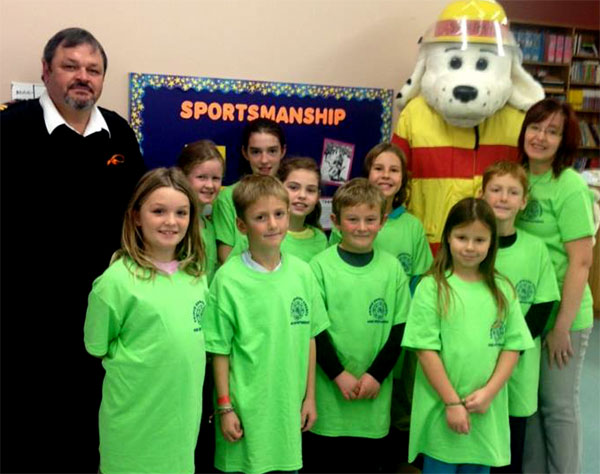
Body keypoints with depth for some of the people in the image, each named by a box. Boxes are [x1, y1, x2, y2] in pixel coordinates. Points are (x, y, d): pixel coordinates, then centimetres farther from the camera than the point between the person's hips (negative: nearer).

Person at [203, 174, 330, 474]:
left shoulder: (302, 272, 0)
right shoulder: (228, 279, -12)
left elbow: (309, 338, 7)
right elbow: (220, 350, -7)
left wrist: (310, 396, 8)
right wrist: (224, 407, -6)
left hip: (288, 409, 4)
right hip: (244, 411, -3)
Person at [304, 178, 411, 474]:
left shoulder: (392, 268, 2)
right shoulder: (320, 266, -5)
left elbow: (400, 328, 3)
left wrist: (376, 375, -6)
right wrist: (338, 374, -11)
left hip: (375, 393, 2)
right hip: (328, 391, -2)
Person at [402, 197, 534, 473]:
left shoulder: (502, 290, 5)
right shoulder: (432, 287, -6)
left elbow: (512, 346, 4)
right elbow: (426, 349, -9)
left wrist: (489, 392, -8)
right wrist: (452, 402, -11)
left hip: (488, 413, 3)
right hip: (441, 407, -3)